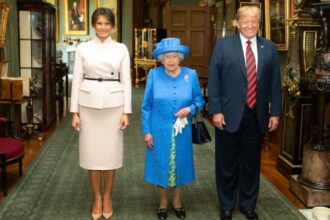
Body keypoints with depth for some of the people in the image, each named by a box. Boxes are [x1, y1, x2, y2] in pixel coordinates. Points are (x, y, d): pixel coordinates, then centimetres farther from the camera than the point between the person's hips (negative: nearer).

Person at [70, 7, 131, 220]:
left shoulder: (121, 49, 2)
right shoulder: (83, 48, 3)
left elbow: (126, 81, 1)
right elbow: (77, 80, 3)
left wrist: (126, 111, -5)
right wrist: (75, 111, -2)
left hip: (113, 104, 0)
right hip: (89, 103, 1)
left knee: (111, 151, 6)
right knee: (92, 151, 6)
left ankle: (107, 197, 24)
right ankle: (97, 197, 23)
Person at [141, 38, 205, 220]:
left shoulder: (191, 75, -4)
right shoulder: (154, 75, -7)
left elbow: (199, 100, 5)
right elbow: (146, 106, -3)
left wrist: (190, 109, -16)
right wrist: (147, 131, -5)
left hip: (181, 130, 1)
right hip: (159, 130, -1)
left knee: (180, 164, 12)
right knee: (161, 165, 9)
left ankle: (177, 201, 32)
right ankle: (163, 202, 29)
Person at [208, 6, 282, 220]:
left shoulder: (270, 48, 6)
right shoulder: (223, 45, -1)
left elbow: (275, 82, 7)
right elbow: (213, 80, -3)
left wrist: (275, 112, 3)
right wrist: (215, 111, -9)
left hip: (257, 116, 2)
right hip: (229, 115, -2)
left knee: (251, 163, 13)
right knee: (227, 163, 11)